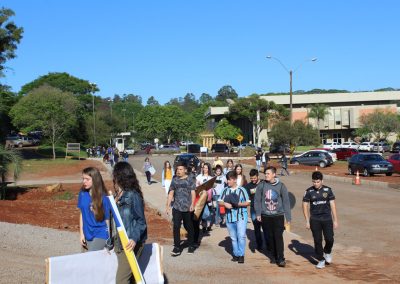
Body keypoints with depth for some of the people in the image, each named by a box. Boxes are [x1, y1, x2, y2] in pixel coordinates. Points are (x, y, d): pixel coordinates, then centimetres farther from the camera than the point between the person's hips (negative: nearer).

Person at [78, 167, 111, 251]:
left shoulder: (103, 197, -14)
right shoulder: (82, 194, -1)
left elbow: (107, 219, -7)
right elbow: (81, 214, 7)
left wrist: (108, 241, -3)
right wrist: (81, 233, 6)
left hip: (100, 234, -5)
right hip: (88, 234, 5)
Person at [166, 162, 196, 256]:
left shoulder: (189, 180, -1)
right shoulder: (174, 180, 8)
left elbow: (193, 192, -6)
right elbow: (171, 193, 10)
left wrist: (192, 204, -18)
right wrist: (168, 206, 7)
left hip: (187, 208, -2)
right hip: (176, 208, 2)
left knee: (189, 227, 10)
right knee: (176, 227, -5)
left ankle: (191, 246, 25)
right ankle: (177, 248, 0)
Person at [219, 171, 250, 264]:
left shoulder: (241, 190, -5)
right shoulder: (225, 190, 5)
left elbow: (248, 203, -3)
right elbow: (220, 201, 8)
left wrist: (238, 204, -19)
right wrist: (225, 204, -13)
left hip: (241, 216, -4)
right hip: (229, 217, 4)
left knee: (241, 236, -12)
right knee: (233, 237, 12)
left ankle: (241, 255, -2)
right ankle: (236, 254, 23)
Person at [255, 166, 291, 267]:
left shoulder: (281, 186, -2)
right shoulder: (261, 185, 0)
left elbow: (286, 202, 0)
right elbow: (257, 200, 3)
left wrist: (288, 217, -1)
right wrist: (258, 213, -6)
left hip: (278, 216, -2)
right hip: (265, 216, 2)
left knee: (278, 237, -9)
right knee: (270, 237, 9)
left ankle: (281, 259, -4)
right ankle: (273, 256, 23)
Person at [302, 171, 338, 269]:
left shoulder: (328, 190, -1)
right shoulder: (309, 191, -2)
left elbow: (332, 205, 2)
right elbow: (305, 205, 2)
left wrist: (335, 220, 0)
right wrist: (307, 221, -2)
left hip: (327, 219, 0)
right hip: (315, 220, 0)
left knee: (329, 239, -6)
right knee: (317, 241, 2)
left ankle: (327, 252, 26)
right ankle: (321, 260, 16)